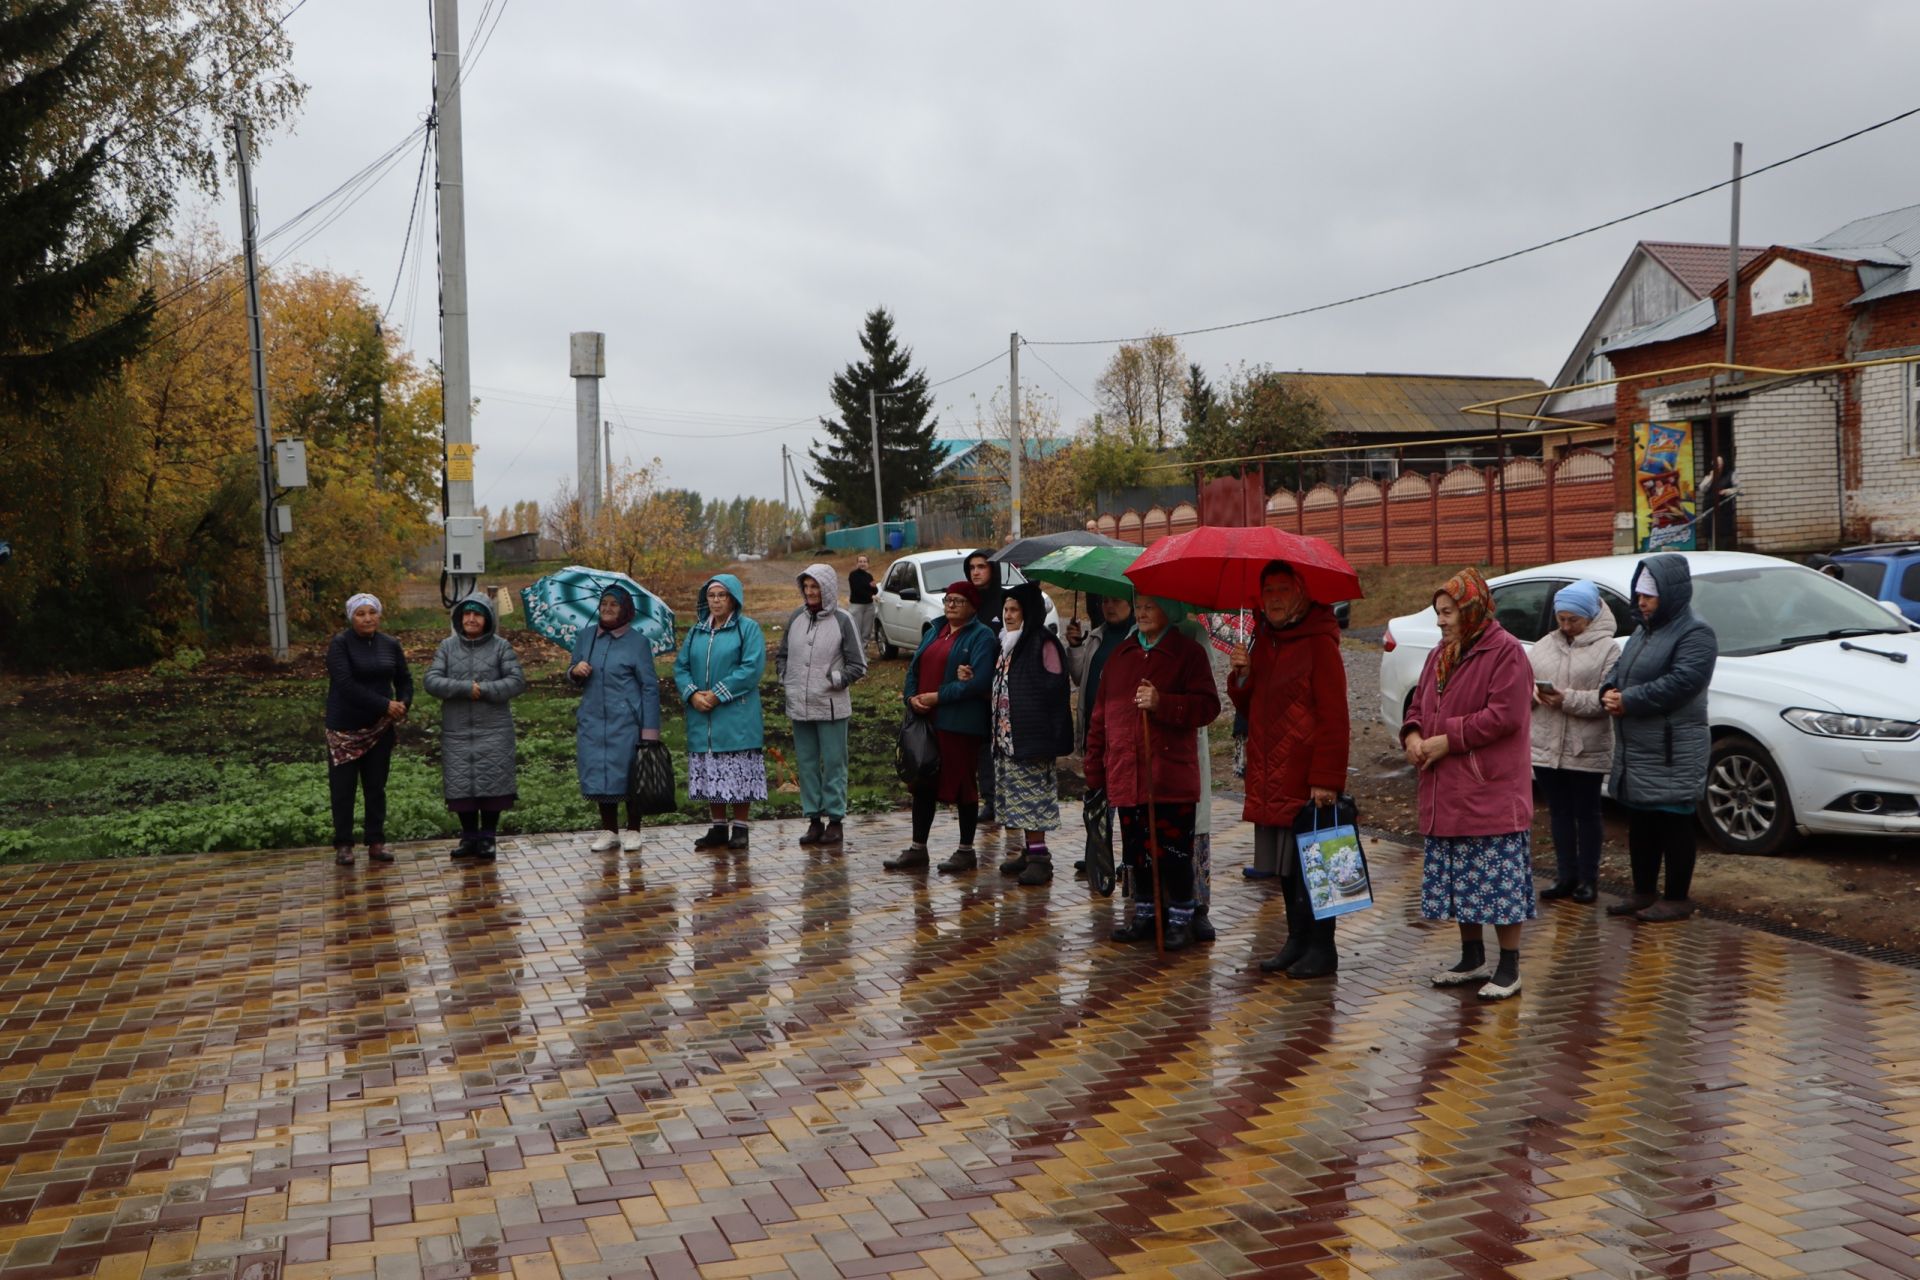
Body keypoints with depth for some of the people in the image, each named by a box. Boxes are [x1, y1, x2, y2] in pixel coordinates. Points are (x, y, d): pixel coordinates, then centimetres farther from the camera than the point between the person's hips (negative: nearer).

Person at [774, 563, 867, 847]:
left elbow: (858, 664, -3)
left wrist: (835, 680, -11)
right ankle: (814, 819, 18)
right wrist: (785, 679, 6)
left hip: (831, 706, -4)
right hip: (799, 706, 5)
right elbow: (781, 654, 20)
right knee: (806, 764, 9)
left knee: (834, 764, 2)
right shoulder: (795, 618, 7)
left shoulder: (842, 620, -5)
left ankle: (835, 819, 9)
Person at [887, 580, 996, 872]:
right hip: (925, 719, 7)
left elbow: (979, 682, -19)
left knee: (962, 784, 1)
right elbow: (914, 669, 15)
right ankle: (917, 849, 17)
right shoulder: (934, 632, 18)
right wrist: (912, 697, -5)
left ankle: (966, 851, 12)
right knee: (923, 784, 10)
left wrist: (937, 696, -17)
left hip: (960, 724, -7)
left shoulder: (981, 637, -7)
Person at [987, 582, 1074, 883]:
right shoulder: (1008, 646, 17)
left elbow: (1056, 689, -15)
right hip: (1007, 736, 9)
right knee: (1018, 796, 12)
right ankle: (1029, 852, 20)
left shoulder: (1043, 644, -11)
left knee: (1032, 796, -8)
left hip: (1032, 734, -9)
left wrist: (1048, 738, -19)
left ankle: (1039, 858, -5)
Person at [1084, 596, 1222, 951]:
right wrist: (1095, 768, 14)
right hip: (1125, 775, 5)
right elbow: (1101, 715, 16)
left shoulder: (1189, 653, -1)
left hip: (1171, 775, -5)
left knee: (1174, 852, -2)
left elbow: (1208, 705, -10)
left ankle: (1181, 919, 12)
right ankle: (1145, 915, 25)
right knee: (1137, 852, 11)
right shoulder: (1120, 656, 15)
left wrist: (1162, 703, -22)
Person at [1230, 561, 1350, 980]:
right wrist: (1243, 676, -2)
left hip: (1308, 779, -7)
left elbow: (1334, 717, -14)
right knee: (1284, 865, 13)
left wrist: (1326, 778, -19)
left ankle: (1321, 948, 10)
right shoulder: (1262, 642, 14)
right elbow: (1251, 709, 18)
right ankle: (1297, 941, 25)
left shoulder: (1319, 643, -10)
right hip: (1270, 779, 8)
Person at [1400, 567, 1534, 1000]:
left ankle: (1509, 966, 7)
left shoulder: (1505, 651, -11)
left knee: (1498, 881, -3)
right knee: (1458, 881, 15)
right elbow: (1418, 705, 19)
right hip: (1446, 792, 8)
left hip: (1491, 793, -8)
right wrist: (1413, 736, -4)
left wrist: (1445, 741, -18)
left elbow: (1504, 716, -19)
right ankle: (1472, 958, 28)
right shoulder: (1440, 655, 15)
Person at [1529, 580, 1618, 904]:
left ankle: (1587, 879, 17)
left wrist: (1569, 699, -23)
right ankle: (1565, 876, 23)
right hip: (1545, 746, 5)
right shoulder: (1546, 644, 11)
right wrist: (1535, 693, -14)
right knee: (1559, 813, 13)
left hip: (1587, 750, -5)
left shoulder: (1606, 648, -5)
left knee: (1587, 814, 7)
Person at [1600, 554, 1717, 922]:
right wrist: (1609, 692, -3)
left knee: (1673, 824, -1)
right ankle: (1643, 892, 26)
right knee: (1640, 823, 15)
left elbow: (1680, 682, -23)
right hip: (1635, 751, 9)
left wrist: (1627, 701, -20)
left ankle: (1678, 899, 8)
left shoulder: (1695, 633, -12)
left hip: (1673, 753, -9)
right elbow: (1620, 669, 20)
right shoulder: (1644, 630, 18)